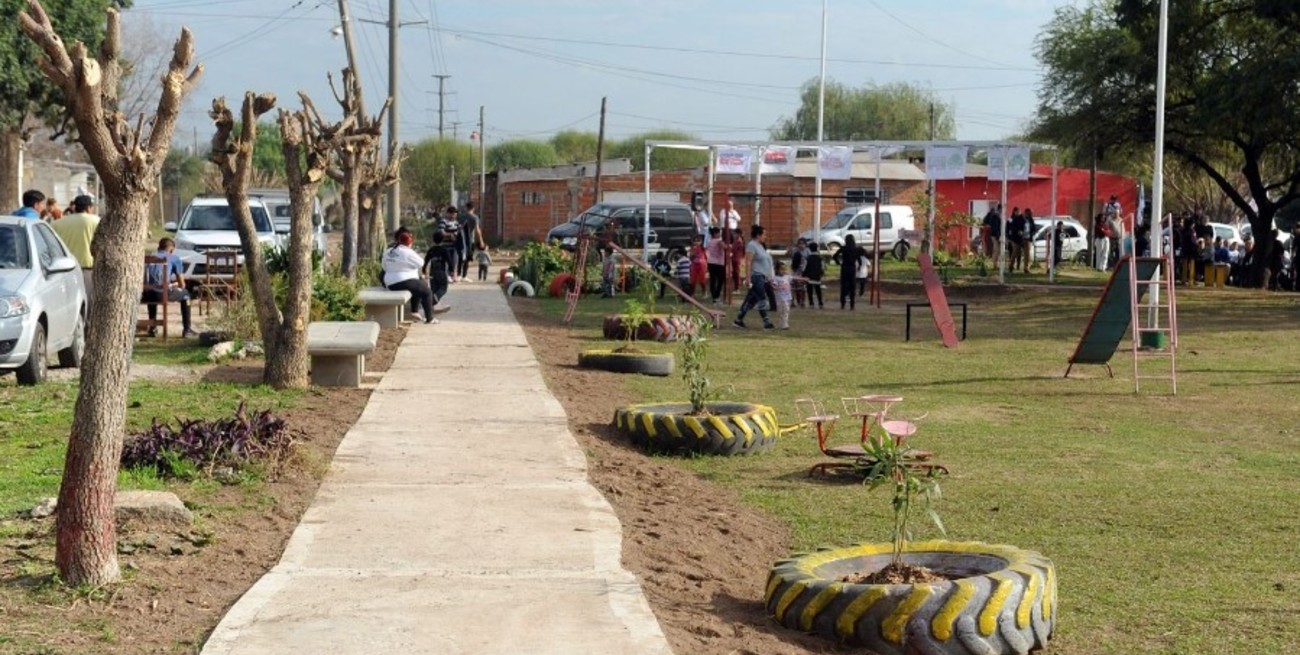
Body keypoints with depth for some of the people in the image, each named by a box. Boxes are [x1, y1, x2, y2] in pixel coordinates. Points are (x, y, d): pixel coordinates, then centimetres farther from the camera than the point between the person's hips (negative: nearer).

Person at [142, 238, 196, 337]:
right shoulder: (174, 258, 12)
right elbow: (182, 285, 12)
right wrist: (173, 285, 36)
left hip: (146, 296, 5)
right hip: (162, 294, -5)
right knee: (185, 294, 25)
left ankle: (152, 329, 43)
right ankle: (186, 329, 23)